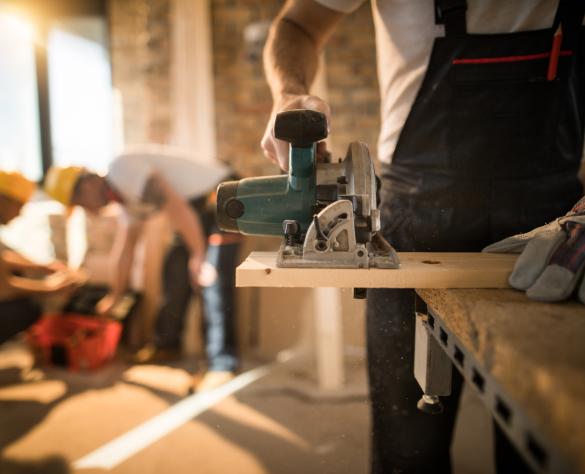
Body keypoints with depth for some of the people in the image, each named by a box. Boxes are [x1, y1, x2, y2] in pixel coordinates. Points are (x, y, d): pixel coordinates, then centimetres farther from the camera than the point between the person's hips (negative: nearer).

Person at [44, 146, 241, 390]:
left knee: (212, 281, -15)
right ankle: (167, 344, 23)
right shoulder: (127, 196, 15)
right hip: (201, 207, 10)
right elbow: (128, 241, 25)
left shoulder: (123, 169, -16)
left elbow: (176, 208, -23)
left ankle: (222, 365, -11)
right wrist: (116, 293, 32)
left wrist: (198, 257, -18)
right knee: (174, 270, 11)